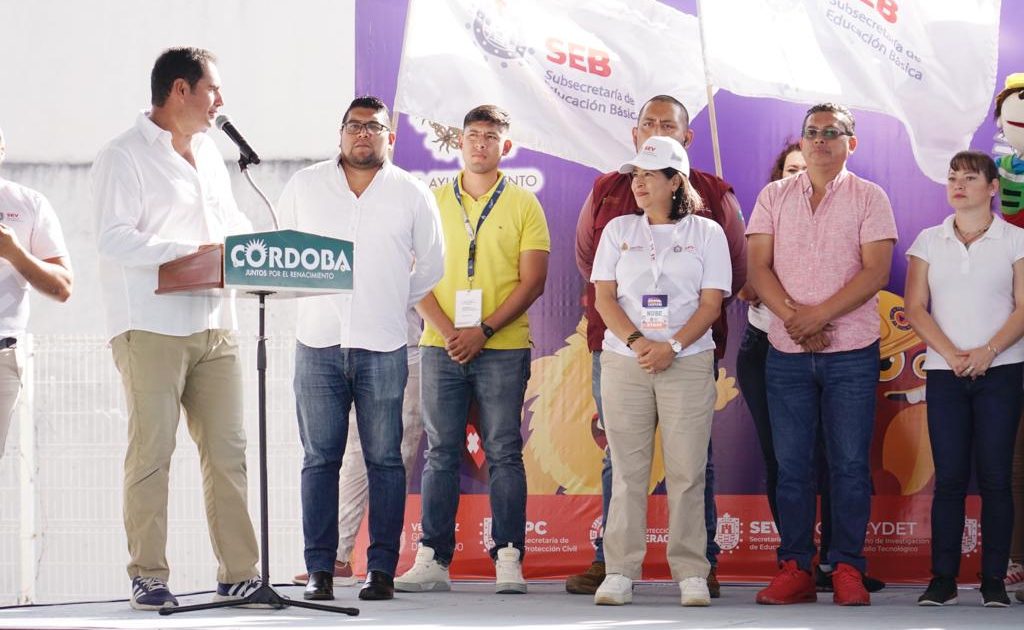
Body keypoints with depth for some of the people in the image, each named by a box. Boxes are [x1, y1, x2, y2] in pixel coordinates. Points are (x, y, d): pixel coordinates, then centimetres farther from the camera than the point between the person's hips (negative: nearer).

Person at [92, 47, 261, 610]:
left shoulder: (208, 155, 20)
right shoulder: (125, 156, -5)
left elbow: (232, 222, 28)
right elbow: (114, 239, -15)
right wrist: (190, 252, -22)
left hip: (213, 326, 7)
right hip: (150, 327, -7)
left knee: (227, 449, 4)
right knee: (152, 452, -5)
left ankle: (238, 573, 7)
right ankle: (147, 578, 1)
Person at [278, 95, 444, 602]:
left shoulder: (411, 194, 6)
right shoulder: (304, 186, 8)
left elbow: (430, 265, 16)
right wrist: (307, 298, 13)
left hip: (383, 346, -1)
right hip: (318, 342, 1)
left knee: (384, 460, 0)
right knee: (320, 459, -1)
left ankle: (382, 569, 3)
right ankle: (319, 569, 2)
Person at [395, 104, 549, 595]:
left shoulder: (523, 204, 5)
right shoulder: (434, 201, 11)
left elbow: (532, 281, -1)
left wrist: (483, 331, -11)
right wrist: (446, 331, -9)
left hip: (503, 348, -2)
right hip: (441, 347, 2)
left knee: (504, 453, -2)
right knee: (441, 453, 2)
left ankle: (509, 559, -1)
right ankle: (433, 560, 3)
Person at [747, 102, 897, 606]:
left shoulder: (869, 198, 3)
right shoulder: (774, 197, 10)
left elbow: (875, 271, -7)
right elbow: (758, 266, 3)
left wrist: (819, 315, -15)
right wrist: (792, 317, -13)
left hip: (852, 352, -2)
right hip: (786, 352, 2)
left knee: (850, 464, -1)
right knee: (791, 465, 3)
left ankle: (847, 569, 4)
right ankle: (794, 569, 7)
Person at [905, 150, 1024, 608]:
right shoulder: (929, 241, 9)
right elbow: (915, 307, 4)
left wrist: (987, 352, -15)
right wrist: (950, 354, -10)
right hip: (945, 372, 2)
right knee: (949, 476, -1)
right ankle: (943, 579, 1)